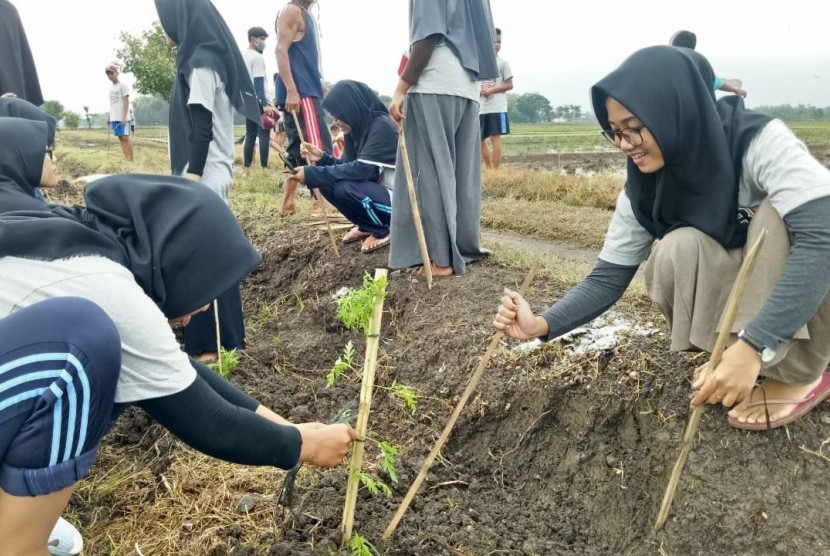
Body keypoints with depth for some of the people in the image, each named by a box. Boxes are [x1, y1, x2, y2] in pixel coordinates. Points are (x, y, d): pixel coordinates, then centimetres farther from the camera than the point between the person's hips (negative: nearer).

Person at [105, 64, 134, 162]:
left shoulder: (123, 85, -5)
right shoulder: (111, 87, 17)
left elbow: (126, 102, -10)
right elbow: (112, 103, 19)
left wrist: (124, 117, -17)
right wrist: (109, 117, 14)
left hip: (122, 117, -7)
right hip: (114, 117, 7)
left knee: (125, 137, -9)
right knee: (120, 138, 5)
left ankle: (131, 160, -7)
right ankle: (126, 159, 7)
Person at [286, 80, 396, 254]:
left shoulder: (381, 126, -20)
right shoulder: (358, 128, 4)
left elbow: (362, 169, -29)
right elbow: (348, 167, 9)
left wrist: (312, 174, -27)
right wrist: (322, 158, -9)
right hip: (377, 191, 9)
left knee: (345, 188, -29)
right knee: (327, 183, -2)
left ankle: (384, 231, -6)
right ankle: (366, 227, 11)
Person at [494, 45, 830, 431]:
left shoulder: (760, 142, -26)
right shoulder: (643, 190, -13)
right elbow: (607, 278, -12)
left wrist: (753, 345, -48)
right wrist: (541, 325, -29)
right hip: (737, 300, 3)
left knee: (778, 211, -31)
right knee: (676, 252, -27)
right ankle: (727, 354, -4)